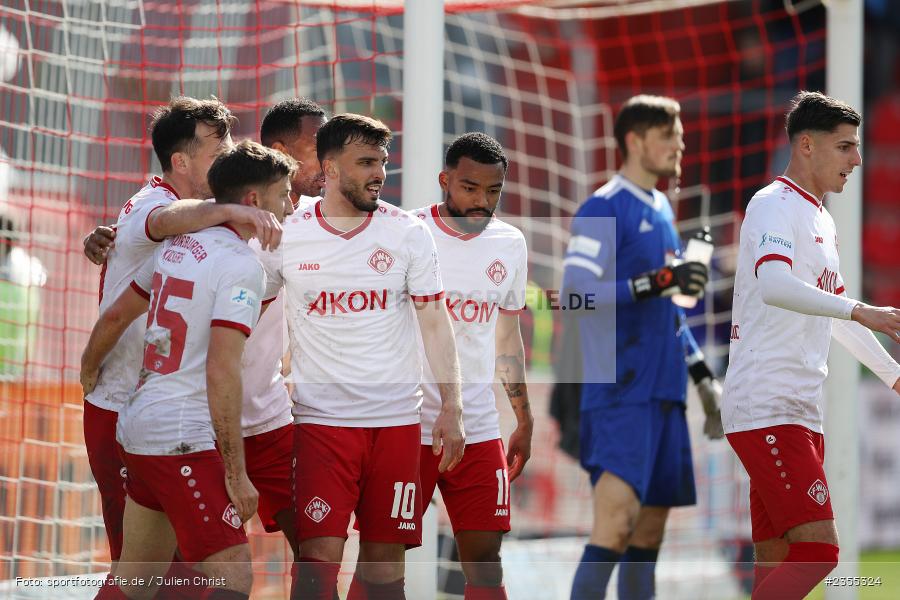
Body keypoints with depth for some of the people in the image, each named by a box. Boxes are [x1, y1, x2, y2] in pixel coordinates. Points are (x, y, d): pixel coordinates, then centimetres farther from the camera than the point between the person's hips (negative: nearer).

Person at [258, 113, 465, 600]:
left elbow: (434, 322, 5)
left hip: (396, 419, 2)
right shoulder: (286, 234, -1)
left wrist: (451, 408, -1)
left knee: (385, 559, 4)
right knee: (319, 557, -12)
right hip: (321, 418, -1)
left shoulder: (407, 233, 1)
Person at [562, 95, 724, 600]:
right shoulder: (605, 208, -8)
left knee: (651, 527, 8)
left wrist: (702, 373, 27)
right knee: (617, 516, -20)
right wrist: (656, 282, -25)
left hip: (663, 393, 9)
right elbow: (577, 292, -19)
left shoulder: (661, 209, 18)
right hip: (621, 390, -9)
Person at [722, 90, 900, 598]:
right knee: (818, 550, -19)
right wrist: (859, 310, -35)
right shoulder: (775, 205, -9)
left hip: (802, 413, 10)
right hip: (766, 410, -10)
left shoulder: (823, 221, 21)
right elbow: (774, 285, -28)